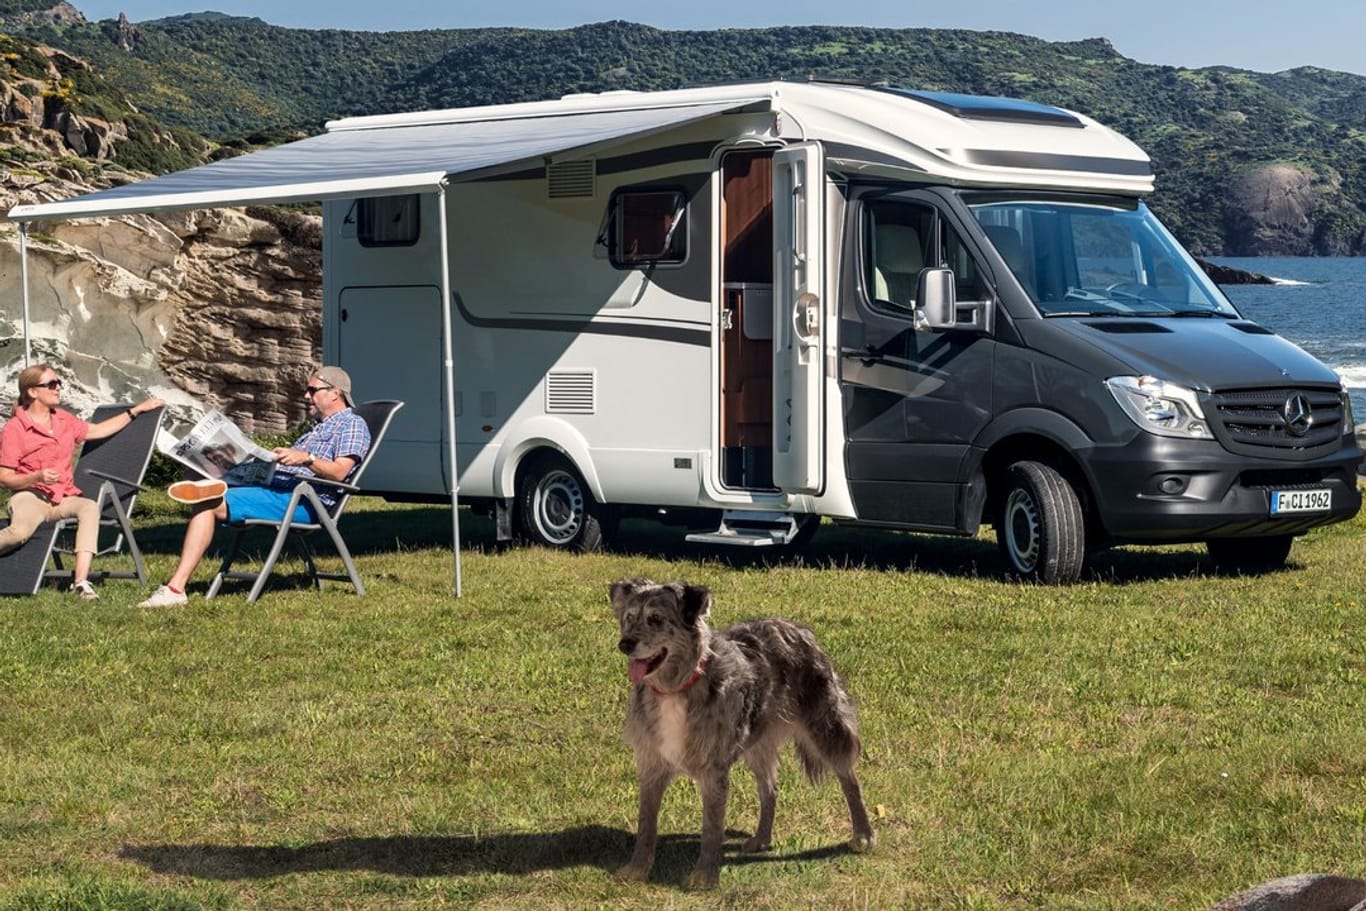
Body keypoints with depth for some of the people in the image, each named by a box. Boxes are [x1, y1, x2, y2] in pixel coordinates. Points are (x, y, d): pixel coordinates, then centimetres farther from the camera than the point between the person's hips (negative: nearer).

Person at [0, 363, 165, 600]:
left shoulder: (64, 420, 16)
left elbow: (97, 430, 30)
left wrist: (136, 410, 27)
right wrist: (38, 477, -21)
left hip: (64, 498, 5)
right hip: (29, 496, -5)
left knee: (90, 507, -31)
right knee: (20, 531, -39)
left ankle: (80, 580, -39)